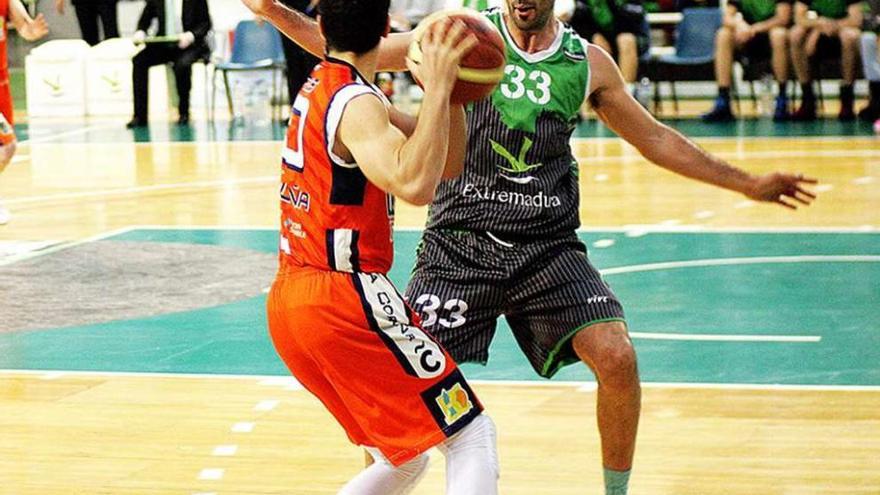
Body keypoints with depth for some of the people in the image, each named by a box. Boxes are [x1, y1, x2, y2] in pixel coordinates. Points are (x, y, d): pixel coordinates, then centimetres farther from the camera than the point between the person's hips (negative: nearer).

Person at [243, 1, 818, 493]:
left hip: (548, 245, 1)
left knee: (617, 358, -15)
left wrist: (748, 183, 19)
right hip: (461, 242, -1)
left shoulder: (588, 62, 7)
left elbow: (654, 138, 19)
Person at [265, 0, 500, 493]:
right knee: (472, 436, -6)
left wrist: (450, 90, -2)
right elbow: (415, 185, -34)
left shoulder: (322, 85, 15)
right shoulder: (357, 104, -14)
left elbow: (446, 162, 15)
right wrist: (437, 87, -28)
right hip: (344, 299, -9)